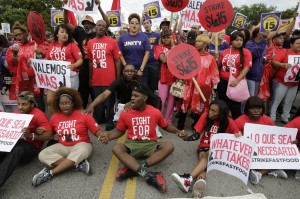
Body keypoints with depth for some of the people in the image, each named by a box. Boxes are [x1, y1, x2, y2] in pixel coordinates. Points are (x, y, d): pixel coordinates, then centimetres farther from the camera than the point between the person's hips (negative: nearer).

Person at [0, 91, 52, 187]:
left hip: (30, 146, -5)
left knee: (17, 150, -38)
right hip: (14, 142, 5)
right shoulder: (17, 112, 13)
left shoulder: (39, 115, -7)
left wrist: (31, 135, -29)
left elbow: (49, 135, -15)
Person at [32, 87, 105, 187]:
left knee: (81, 153, -38)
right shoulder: (55, 117, 1)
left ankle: (50, 173, -26)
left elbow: (97, 131, -13)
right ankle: (79, 164, -27)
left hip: (81, 145, -4)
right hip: (63, 146, 4)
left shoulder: (84, 115, -11)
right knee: (43, 155, -19)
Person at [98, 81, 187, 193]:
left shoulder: (155, 112, -2)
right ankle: (148, 175, -41)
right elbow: (120, 131, 12)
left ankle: (134, 169, -32)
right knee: (116, 148, -31)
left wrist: (178, 132, -2)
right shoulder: (125, 113, -1)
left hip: (150, 145, 0)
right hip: (132, 145, 0)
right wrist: (109, 137, -6)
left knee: (169, 146, -28)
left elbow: (165, 126, 14)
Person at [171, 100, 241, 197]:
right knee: (205, 157, -33)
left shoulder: (229, 122, -8)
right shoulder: (205, 116, -7)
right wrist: (186, 137, -27)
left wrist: (239, 136, -22)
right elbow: (197, 135, -8)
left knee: (207, 156, -35)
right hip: (204, 146, 2)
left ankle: (188, 179, -58)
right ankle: (200, 181, -62)